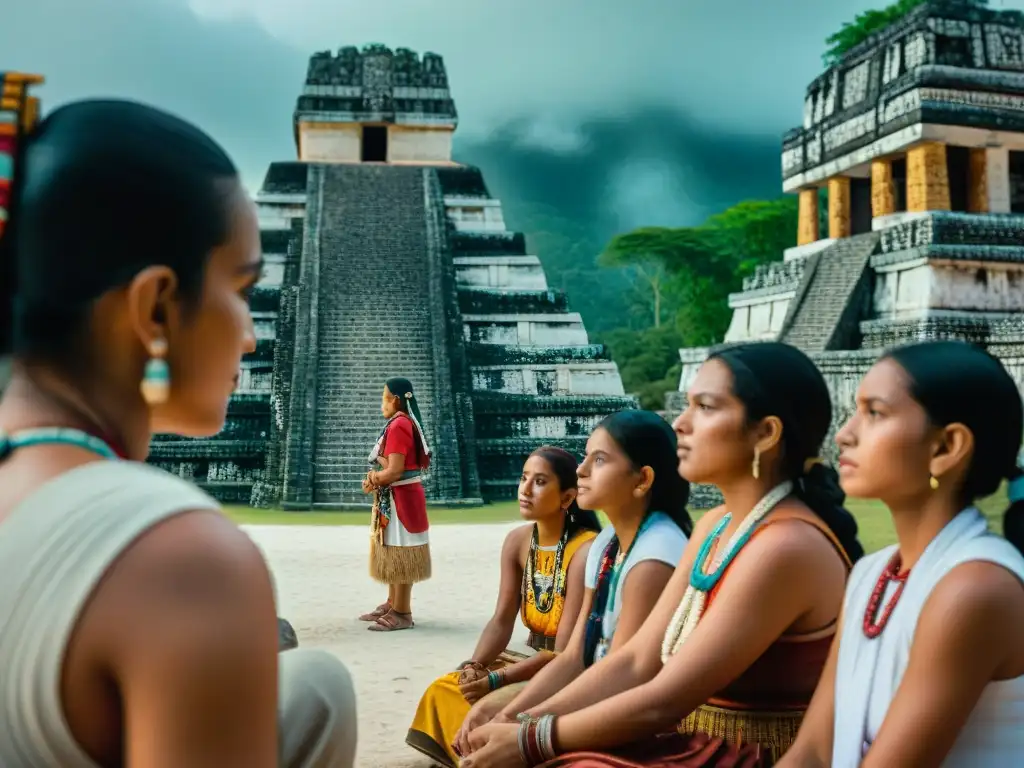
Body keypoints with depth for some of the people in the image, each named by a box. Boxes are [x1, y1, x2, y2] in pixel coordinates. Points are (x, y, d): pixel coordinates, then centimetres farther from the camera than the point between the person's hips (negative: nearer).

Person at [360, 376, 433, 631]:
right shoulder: (405, 423, 13)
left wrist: (372, 482, -5)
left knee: (399, 555, -5)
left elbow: (394, 471, -22)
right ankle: (392, 605, 26)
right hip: (397, 497, 10)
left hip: (399, 498, -10)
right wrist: (376, 476, -6)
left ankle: (402, 613, 0)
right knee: (393, 553, 17)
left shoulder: (398, 425, -18)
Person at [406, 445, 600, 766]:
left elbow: (565, 652, -22)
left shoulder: (585, 550, -22)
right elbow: (502, 621, 0)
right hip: (532, 660, 7)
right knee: (444, 690, -8)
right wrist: (474, 666, -18)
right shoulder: (517, 541, 0)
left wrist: (496, 680, -26)